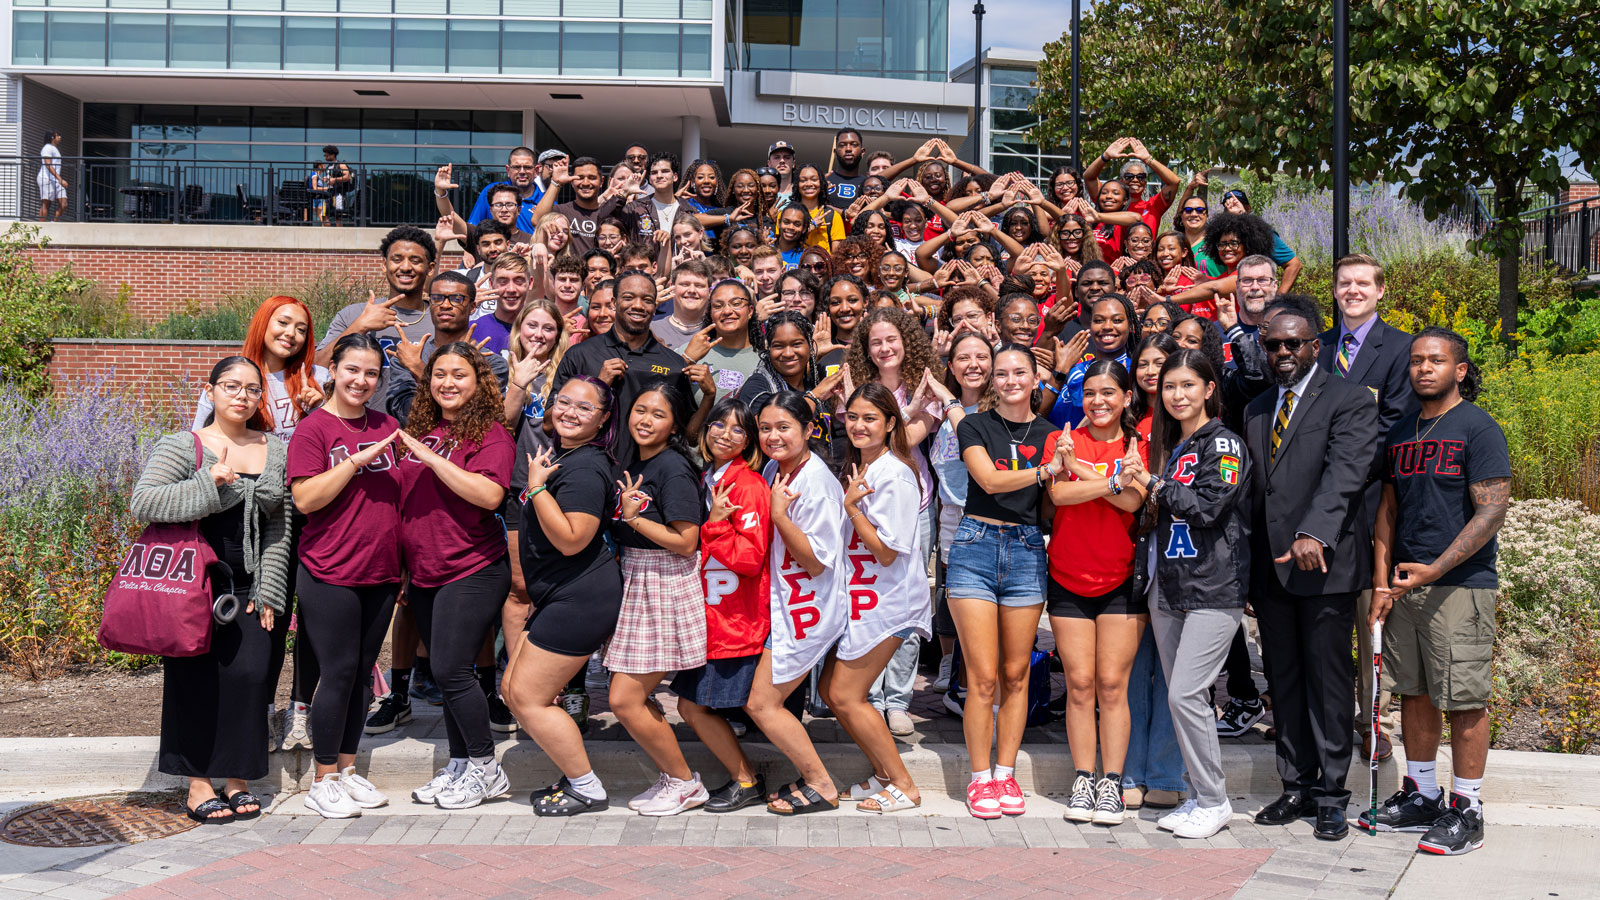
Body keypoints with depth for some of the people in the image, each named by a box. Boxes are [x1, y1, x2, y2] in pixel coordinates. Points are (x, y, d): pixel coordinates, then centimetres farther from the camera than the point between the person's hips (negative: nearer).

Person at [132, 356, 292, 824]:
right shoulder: (183, 447, -3)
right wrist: (207, 485, -24)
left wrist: (268, 591, 4)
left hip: (249, 588, 3)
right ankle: (198, 785, 10)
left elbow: (279, 527, 9)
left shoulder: (276, 451, 9)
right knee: (196, 679, -1)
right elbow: (141, 502, -15)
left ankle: (237, 779, 13)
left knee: (250, 674, -2)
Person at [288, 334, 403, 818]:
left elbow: (404, 491, 22)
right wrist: (357, 459, -21)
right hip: (331, 574, -6)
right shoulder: (313, 428, -7)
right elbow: (305, 498, -16)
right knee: (339, 673, -3)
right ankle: (324, 782, 9)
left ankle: (347, 769, 24)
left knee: (362, 672, 12)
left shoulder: (387, 427, 11)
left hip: (381, 572, 6)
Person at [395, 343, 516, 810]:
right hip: (423, 574, 7)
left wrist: (431, 458, -23)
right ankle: (458, 765, 21)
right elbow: (402, 498, 22)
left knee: (451, 670, -10)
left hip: (472, 571, -7)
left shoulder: (490, 434, -7)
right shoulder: (419, 430, 13)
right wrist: (402, 568, 19)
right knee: (445, 672, 11)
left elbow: (490, 495, -23)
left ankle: (485, 769, 4)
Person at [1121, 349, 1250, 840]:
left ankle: (1214, 802, 0)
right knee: (1179, 695, 8)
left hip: (1214, 587, -8)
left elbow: (1208, 507, -17)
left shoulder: (1224, 444, -6)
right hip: (1169, 586, 8)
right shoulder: (1168, 446, 17)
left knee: (1185, 693, -12)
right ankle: (1198, 796, 18)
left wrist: (1155, 484, -9)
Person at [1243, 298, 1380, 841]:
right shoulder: (1257, 410, 17)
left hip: (1326, 565, -6)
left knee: (1329, 683, 0)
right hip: (1269, 569, 6)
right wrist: (1248, 572, 12)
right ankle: (1297, 786, 21)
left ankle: (1331, 795, 9)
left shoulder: (1350, 401, -4)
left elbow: (1345, 473, -19)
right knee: (1283, 683, 11)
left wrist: (1315, 534, -34)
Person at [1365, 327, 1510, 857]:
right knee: (1413, 693, 11)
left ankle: (1466, 810, 6)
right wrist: (1382, 583, 8)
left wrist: (1435, 570, -19)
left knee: (1463, 701, -3)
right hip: (1405, 583, 6)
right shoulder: (1400, 433, 13)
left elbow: (1492, 512, -13)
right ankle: (1422, 797, 23)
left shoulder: (1479, 430, -6)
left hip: (1461, 584, -6)